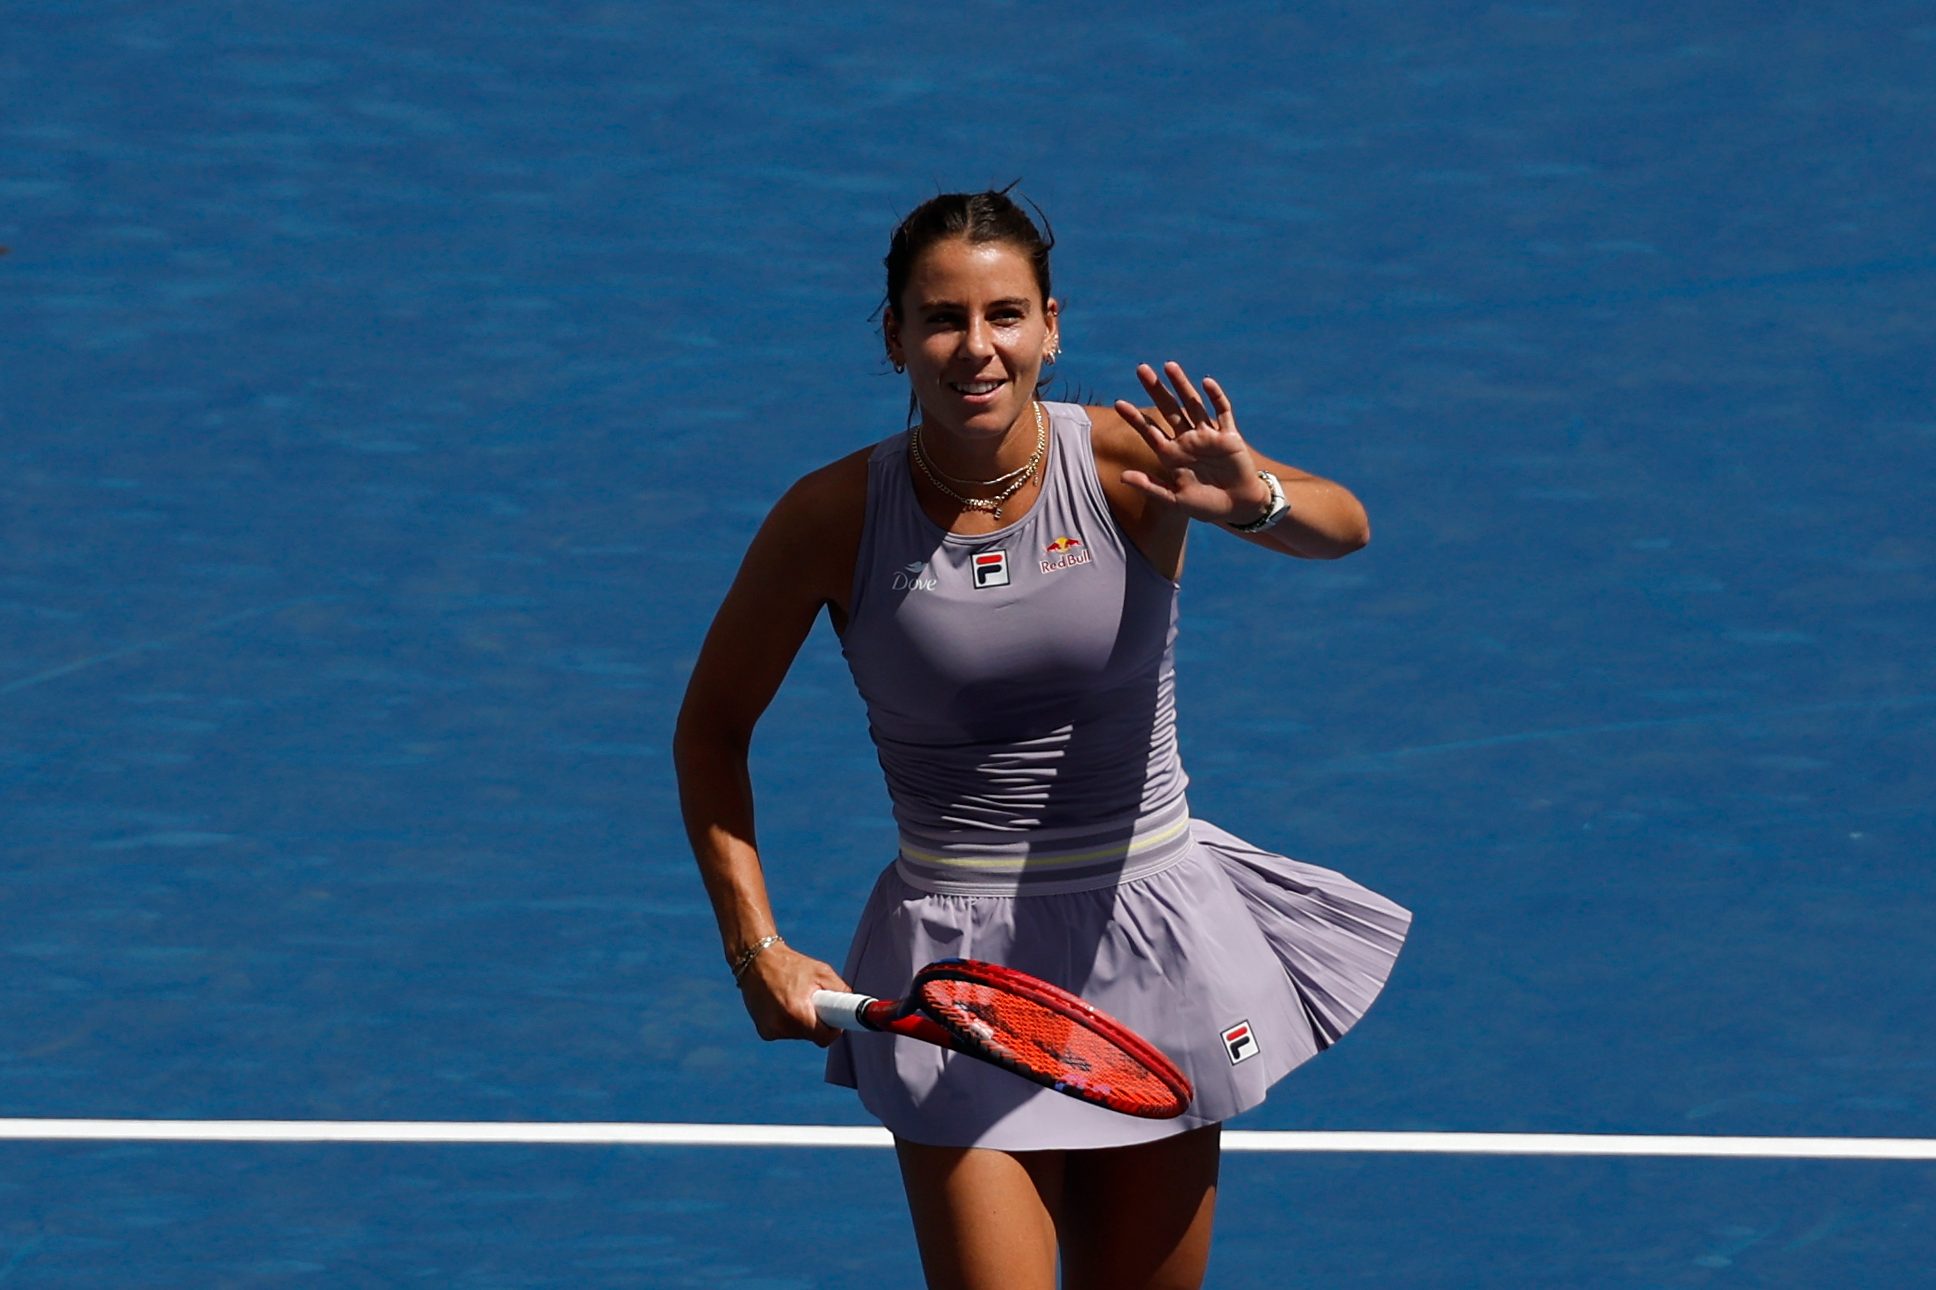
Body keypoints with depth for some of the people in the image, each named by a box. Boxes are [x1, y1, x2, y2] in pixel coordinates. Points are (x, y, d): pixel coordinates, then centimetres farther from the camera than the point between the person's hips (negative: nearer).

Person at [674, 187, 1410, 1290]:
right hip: (961, 970, -1)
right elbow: (712, 730, 4)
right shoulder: (833, 518, -9)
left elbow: (1341, 528, -27)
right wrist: (757, 948, -6)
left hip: (1154, 939, 2)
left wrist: (1252, 498, -50)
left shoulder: (1126, 461, -11)